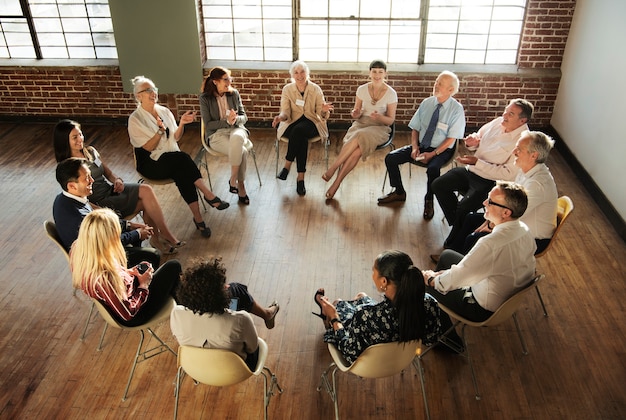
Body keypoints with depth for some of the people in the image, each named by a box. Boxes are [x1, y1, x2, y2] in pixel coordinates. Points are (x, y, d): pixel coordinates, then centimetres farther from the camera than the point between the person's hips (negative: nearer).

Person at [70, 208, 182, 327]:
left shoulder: (77, 250, -19)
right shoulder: (103, 278, -42)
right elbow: (128, 313, -27)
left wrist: (127, 272, -2)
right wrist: (143, 285, -14)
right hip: (135, 316, -8)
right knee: (173, 266, 4)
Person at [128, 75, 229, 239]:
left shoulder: (164, 111, 9)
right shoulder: (135, 119, -6)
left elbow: (176, 138, 7)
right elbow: (148, 148, -11)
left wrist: (182, 123, -11)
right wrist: (160, 131, -25)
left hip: (173, 160, 5)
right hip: (151, 164, -4)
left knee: (181, 172, -32)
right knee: (183, 158, -33)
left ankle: (197, 217, -36)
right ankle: (209, 196, -29)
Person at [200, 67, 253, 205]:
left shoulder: (234, 94, 6)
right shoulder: (205, 98, -3)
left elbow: (244, 117, 7)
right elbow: (208, 124, -6)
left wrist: (236, 119, -16)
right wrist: (226, 121, -18)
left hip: (236, 129, 3)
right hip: (216, 134, -3)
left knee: (237, 138, -37)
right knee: (242, 151, -32)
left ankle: (233, 179, -23)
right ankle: (241, 185, -14)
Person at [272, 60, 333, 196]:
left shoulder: (316, 89, 1)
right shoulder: (287, 89, 3)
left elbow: (321, 114, -3)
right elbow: (286, 112, -5)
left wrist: (324, 111, -28)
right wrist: (280, 117, -29)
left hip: (311, 122, 0)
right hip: (292, 123, 1)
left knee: (298, 130, -37)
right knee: (302, 139, -35)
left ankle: (287, 165, -24)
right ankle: (300, 178, -28)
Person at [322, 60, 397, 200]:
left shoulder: (391, 93, -3)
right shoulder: (362, 89, 4)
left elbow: (390, 120, 0)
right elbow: (357, 114, 12)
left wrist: (379, 117, -21)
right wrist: (355, 114, -12)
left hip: (379, 128, -2)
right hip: (360, 124, 2)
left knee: (359, 137, -36)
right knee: (357, 149, -33)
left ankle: (332, 168, -28)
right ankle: (336, 184, -29)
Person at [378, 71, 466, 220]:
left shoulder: (456, 109, -10)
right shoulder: (426, 103, 2)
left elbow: (451, 139, -11)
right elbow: (415, 128, 7)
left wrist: (433, 154, -20)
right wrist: (414, 148, -9)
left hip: (441, 150, -5)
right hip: (421, 145, 5)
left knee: (433, 168, -36)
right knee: (390, 158, -10)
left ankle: (428, 201, -6)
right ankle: (399, 192, 13)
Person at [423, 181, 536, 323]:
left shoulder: (491, 244, -38)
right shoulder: (524, 230, -9)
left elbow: (457, 278, -25)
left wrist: (432, 280, -4)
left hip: (485, 310, -8)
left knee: (423, 283, 3)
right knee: (447, 254, 20)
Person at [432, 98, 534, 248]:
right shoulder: (499, 122, -1)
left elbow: (509, 174, -24)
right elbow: (479, 137, 17)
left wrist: (477, 162, -24)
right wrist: (472, 142, -9)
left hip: (492, 181, -8)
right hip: (471, 170, 8)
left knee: (464, 207, -25)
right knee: (438, 185, 0)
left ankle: (453, 243, 1)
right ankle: (456, 223, 13)